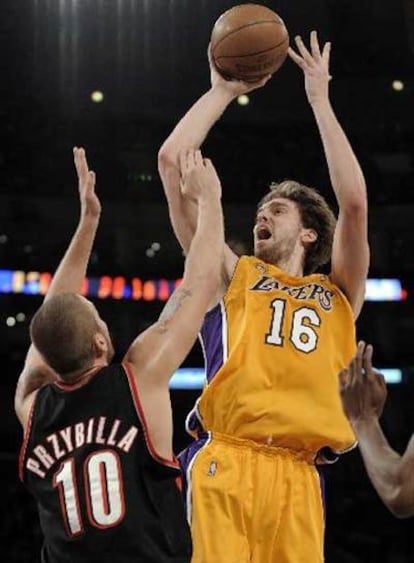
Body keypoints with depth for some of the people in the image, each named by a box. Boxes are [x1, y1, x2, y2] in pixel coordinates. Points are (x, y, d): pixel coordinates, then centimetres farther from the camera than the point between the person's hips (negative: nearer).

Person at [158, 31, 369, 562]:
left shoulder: (338, 295, 23)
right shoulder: (234, 277, 22)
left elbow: (353, 203, 8)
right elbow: (171, 160, 16)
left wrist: (320, 99, 13)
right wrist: (222, 89, 21)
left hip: (296, 476, 1)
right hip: (224, 461, -1)